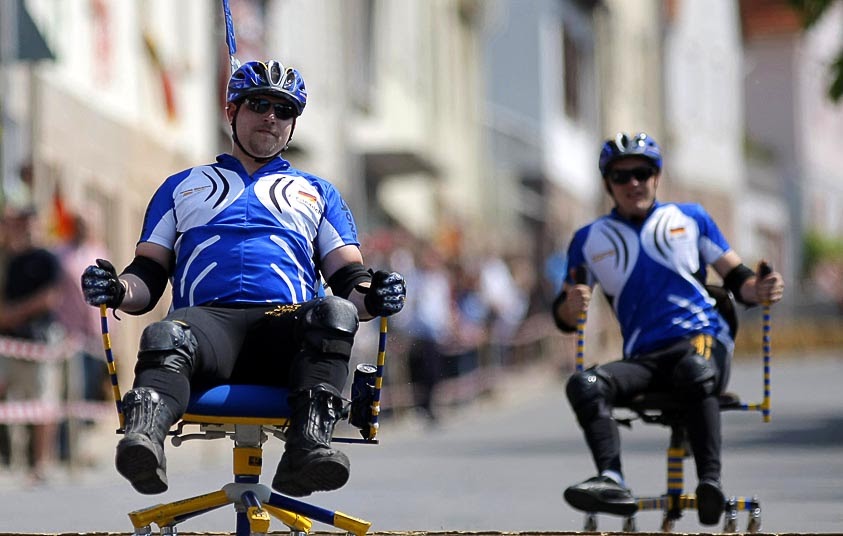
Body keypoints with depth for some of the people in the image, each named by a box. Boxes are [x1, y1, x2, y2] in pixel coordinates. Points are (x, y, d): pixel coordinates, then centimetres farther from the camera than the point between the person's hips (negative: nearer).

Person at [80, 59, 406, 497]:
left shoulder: (318, 194, 33)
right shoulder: (181, 187, 32)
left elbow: (348, 280, 22)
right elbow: (148, 278, 24)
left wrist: (371, 296, -4)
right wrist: (115, 290, -1)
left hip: (288, 321, 0)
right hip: (209, 317, 0)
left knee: (334, 311, -37)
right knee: (165, 338, -38)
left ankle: (307, 447, -56)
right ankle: (142, 438, -67)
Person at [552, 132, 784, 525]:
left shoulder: (690, 218, 15)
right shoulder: (590, 240, 16)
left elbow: (736, 279, 14)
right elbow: (563, 316, 12)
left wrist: (760, 289, -10)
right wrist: (571, 306, -14)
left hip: (703, 339, -2)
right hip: (643, 357, 2)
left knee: (696, 371, -40)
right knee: (584, 384, -29)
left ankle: (710, 480, -48)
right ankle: (611, 481, -45)